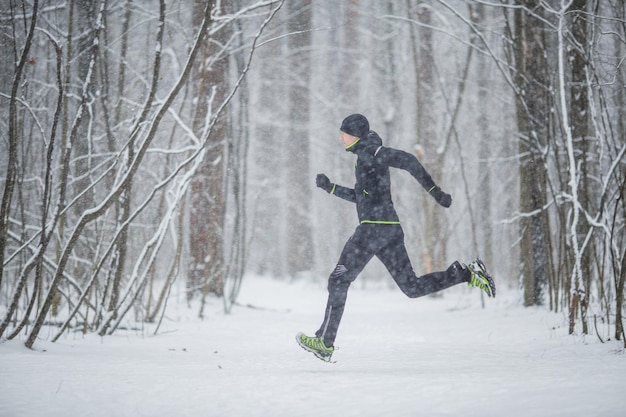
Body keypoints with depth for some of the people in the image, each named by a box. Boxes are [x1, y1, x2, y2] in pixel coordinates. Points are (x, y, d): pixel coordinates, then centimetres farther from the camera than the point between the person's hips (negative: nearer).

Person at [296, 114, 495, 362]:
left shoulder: (369, 152, -6)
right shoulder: (365, 156, 23)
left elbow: (407, 160, -17)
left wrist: (434, 191, -20)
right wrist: (330, 188, 25)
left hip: (373, 227, -10)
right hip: (391, 229, 10)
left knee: (338, 281, -2)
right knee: (412, 287, 8)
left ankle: (325, 343, 0)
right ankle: (468, 274, -1)